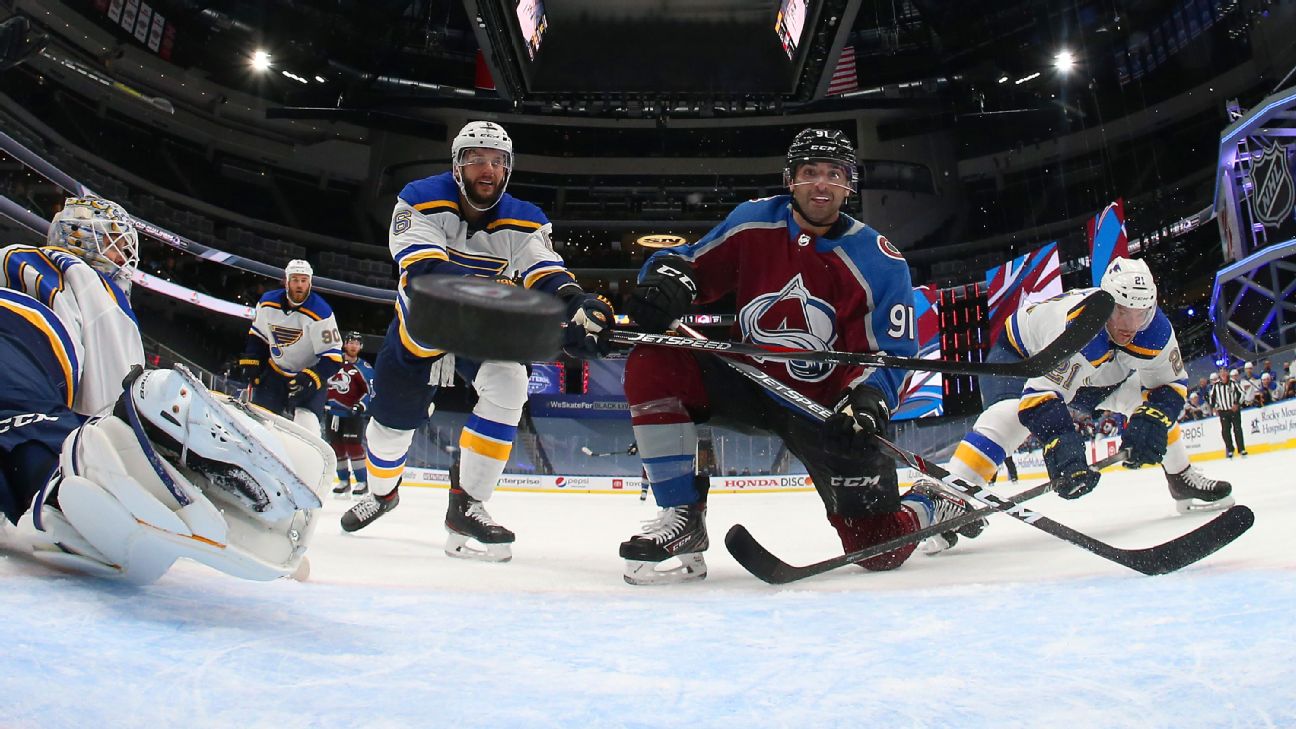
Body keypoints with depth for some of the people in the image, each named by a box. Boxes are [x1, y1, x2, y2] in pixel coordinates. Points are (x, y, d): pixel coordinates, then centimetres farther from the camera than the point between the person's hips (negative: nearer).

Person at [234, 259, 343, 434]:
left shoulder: (321, 313, -24)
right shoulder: (268, 303, -8)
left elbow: (332, 357, -23)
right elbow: (257, 335, 12)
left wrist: (311, 378, -33)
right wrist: (250, 361, 4)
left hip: (311, 376, -5)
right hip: (275, 372, 5)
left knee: (305, 426, -20)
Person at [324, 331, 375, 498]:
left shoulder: (364, 368, -5)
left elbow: (372, 391, -7)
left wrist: (362, 405, -21)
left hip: (352, 413, -4)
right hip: (332, 411, 4)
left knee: (353, 446, -12)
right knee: (336, 447, 6)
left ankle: (362, 482, -5)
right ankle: (344, 481, 17)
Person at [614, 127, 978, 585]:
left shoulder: (881, 263, -10)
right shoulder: (752, 222, -4)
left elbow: (894, 352, -9)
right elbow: (694, 264, 1)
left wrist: (869, 403, -30)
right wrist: (669, 279, -25)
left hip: (828, 405, -2)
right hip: (749, 380, 3)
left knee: (879, 547, -10)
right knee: (654, 364, -23)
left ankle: (934, 502, 29)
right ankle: (683, 518, -13)